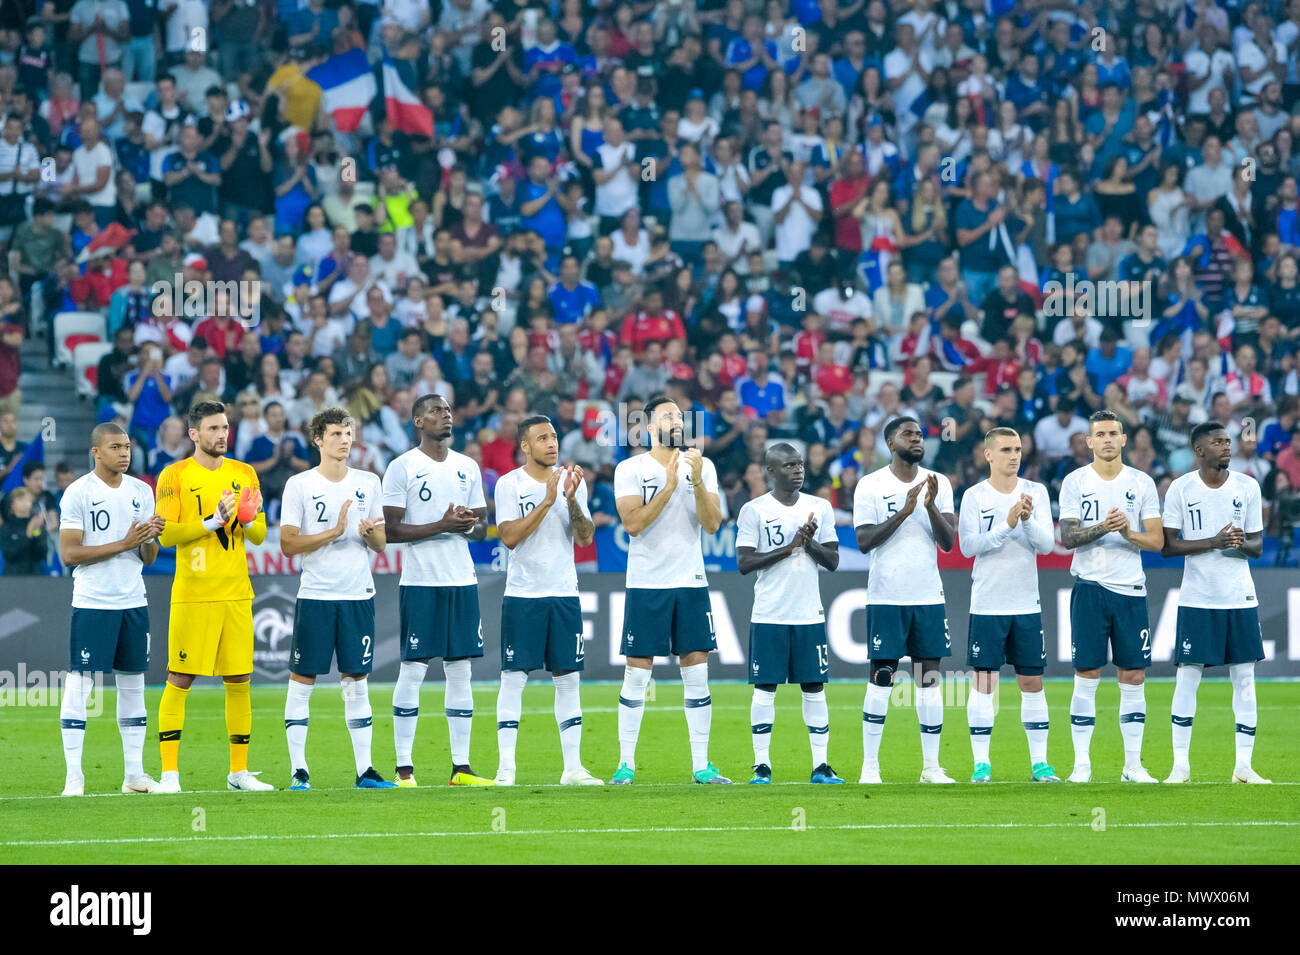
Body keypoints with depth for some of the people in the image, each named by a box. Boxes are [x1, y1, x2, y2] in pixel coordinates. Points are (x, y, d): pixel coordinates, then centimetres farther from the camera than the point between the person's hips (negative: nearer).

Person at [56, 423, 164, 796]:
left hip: (133, 602, 6)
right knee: (79, 683, -8)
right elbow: (69, 554, -13)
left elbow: (149, 558, 14)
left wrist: (151, 537, -9)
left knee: (133, 684, 9)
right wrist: (123, 544, -16)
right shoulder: (78, 493, -6)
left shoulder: (141, 492, 10)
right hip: (92, 602, -6)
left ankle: (134, 773, 15)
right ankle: (73, 775, -5)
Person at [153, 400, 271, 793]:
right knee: (179, 679, -5)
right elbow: (166, 534, -8)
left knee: (239, 680, 4)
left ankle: (239, 771, 11)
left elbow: (259, 535, 14)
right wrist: (213, 520, -17)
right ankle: (169, 771, -2)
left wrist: (248, 521, -8)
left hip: (236, 593, 4)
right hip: (192, 594, -4)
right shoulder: (174, 476, -1)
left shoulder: (244, 474, 12)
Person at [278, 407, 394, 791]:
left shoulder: (368, 483, 10)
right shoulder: (299, 485, -1)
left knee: (357, 681, 5)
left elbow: (381, 544, 13)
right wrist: (334, 532, -16)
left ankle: (365, 770, 7)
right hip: (315, 596, -3)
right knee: (302, 680, -2)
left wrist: (370, 533, -10)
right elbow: (288, 544, -7)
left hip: (358, 596, 3)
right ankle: (298, 770, 2)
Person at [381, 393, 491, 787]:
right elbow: (390, 530, -9)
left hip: (462, 580, 5)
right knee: (412, 670, -5)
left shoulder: (468, 467, 13)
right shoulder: (402, 467, -4)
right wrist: (441, 526, -17)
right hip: (420, 581, -5)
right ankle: (404, 767, -2)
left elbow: (482, 528, 18)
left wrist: (472, 525, -6)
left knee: (460, 672, 5)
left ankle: (461, 767, 8)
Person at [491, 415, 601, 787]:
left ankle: (573, 767, 7)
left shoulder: (572, 481, 8)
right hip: (523, 595, -4)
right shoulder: (509, 484, -3)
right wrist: (548, 501, -17)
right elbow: (510, 537, -14)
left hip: (564, 595, 4)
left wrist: (572, 499, -12)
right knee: (513, 679, -5)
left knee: (568, 679, 4)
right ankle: (506, 767, -3)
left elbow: (585, 538, 2)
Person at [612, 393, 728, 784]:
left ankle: (701, 766, 6)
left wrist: (697, 481, -15)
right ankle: (626, 764, 4)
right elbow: (633, 524, -14)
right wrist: (670, 486, -17)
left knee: (697, 673, 2)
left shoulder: (702, 467, 7)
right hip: (646, 584, -3)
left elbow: (712, 523, -3)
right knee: (637, 675, -2)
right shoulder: (631, 470, -2)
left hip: (692, 582, 3)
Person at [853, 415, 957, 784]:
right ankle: (870, 767, 1)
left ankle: (931, 766, 8)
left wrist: (931, 506, -16)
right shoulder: (870, 486, -2)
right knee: (881, 678, -3)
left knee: (930, 678, 3)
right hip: (886, 598, -3)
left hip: (929, 597, 3)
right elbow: (865, 542, -9)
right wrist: (904, 511, -18)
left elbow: (948, 542, 1)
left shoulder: (938, 484, 7)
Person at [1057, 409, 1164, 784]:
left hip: (1131, 589, 2)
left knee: (1134, 676, 2)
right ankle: (1081, 764, 2)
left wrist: (1130, 534, -16)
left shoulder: (1142, 483, 6)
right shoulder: (1075, 482, 2)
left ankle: (1133, 764, 8)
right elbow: (1067, 537, -6)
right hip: (1090, 587, -2)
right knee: (1087, 676, -3)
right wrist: (1102, 528, -23)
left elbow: (1157, 541, 4)